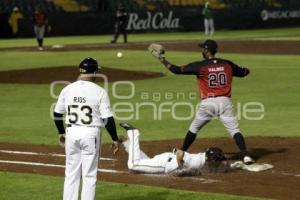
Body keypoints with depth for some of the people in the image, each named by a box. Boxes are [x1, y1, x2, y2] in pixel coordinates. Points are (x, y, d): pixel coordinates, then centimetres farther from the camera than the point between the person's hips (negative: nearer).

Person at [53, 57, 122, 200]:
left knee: (71, 173, 12)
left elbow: (57, 114, 8)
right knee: (89, 175, 4)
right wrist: (115, 139, 1)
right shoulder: (99, 92, -9)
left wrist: (61, 132, 23)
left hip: (71, 133, 3)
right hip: (91, 134, -3)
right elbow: (108, 118, -9)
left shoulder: (67, 89, 1)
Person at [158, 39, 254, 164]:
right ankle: (245, 155, -18)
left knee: (194, 128, 19)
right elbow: (243, 72, 21)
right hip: (225, 102, 1)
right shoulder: (227, 64, 7)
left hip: (208, 103, -1)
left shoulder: (200, 66, -3)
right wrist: (245, 70, 45)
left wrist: (164, 61, 12)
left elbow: (177, 70, -2)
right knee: (234, 130, -2)